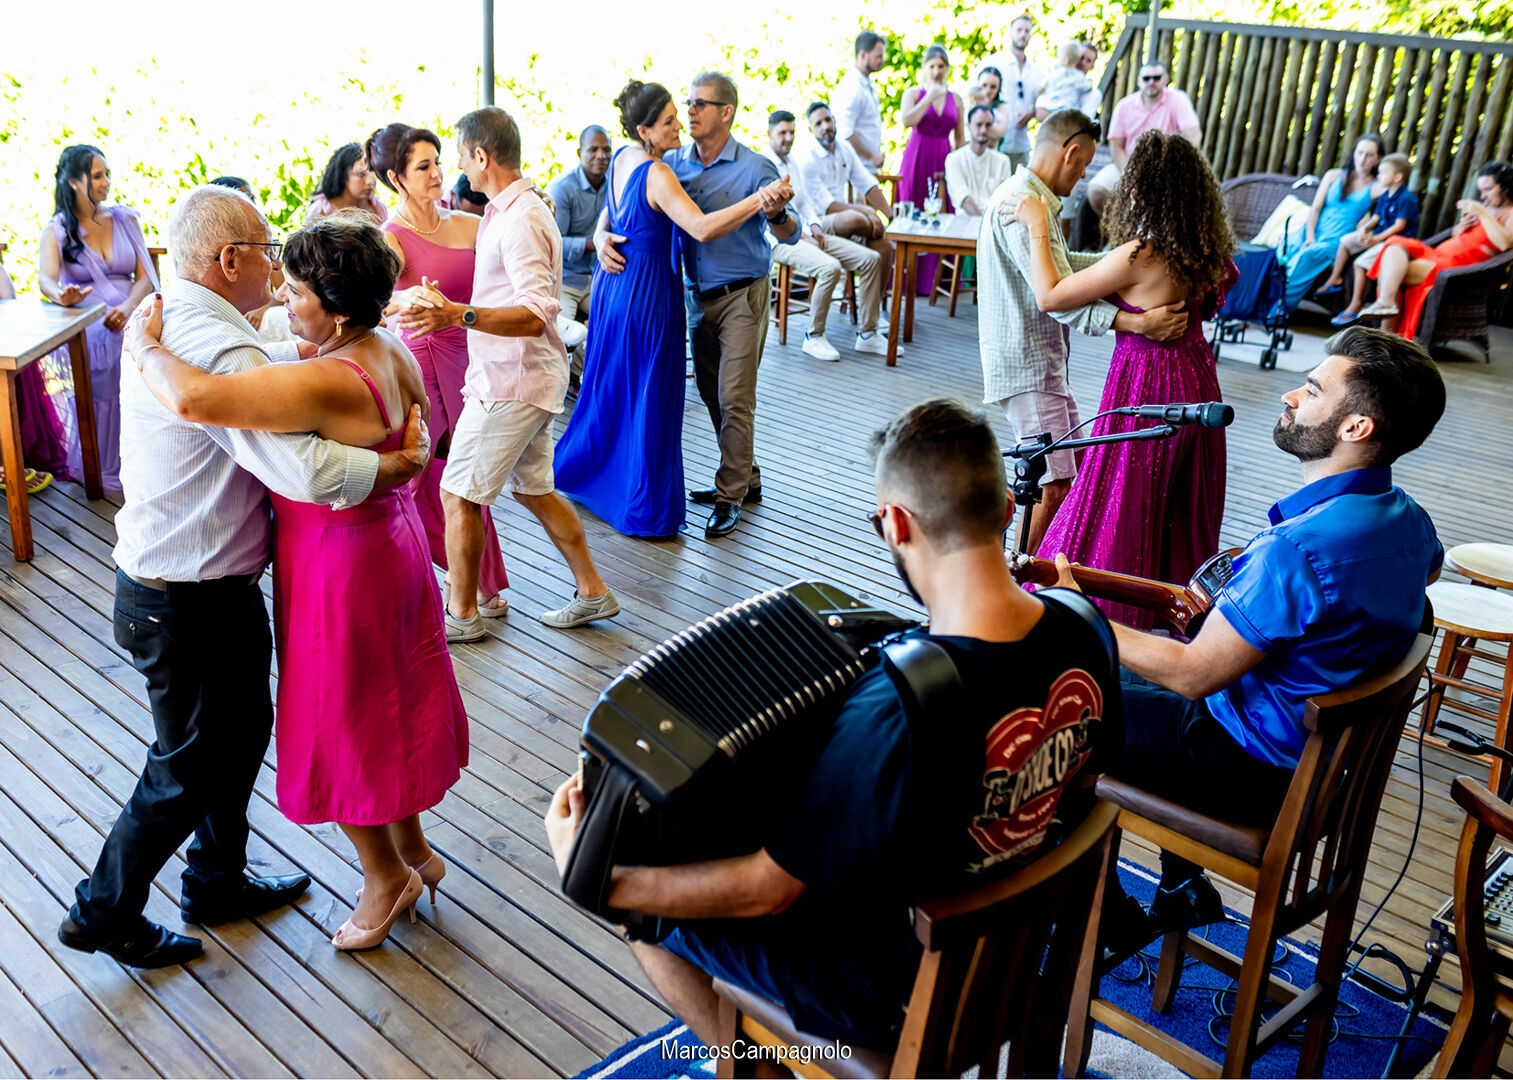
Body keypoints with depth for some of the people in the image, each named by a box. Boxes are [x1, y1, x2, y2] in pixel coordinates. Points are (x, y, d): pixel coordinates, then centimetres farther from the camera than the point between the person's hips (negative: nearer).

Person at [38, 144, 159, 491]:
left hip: (127, 319, 2)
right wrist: (61, 295, -37)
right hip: (83, 328, -2)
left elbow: (145, 275, 7)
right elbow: (45, 278, -11)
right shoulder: (56, 229, 6)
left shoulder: (125, 218, 14)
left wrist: (127, 307, -15)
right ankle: (100, 466, -17)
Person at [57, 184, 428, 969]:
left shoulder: (161, 322, 4)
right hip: (190, 606, -10)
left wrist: (310, 347, 9)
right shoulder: (220, 351, -28)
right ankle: (104, 912, 31)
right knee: (188, 769, 10)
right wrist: (400, 464, -24)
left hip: (162, 580, 10)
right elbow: (308, 472, -39)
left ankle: (217, 881, 43)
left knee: (243, 729, 24)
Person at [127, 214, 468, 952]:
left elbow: (191, 399, -41)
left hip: (341, 566, -9)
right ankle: (412, 850, 41)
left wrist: (147, 347, -22)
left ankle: (386, 875, 32)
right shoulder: (389, 350, -4)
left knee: (342, 728, 12)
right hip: (389, 542, 9)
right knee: (387, 709, 23)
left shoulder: (326, 384, -33)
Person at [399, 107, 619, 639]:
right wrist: (448, 307, 33)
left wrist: (460, 315, -41)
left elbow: (536, 316, -30)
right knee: (532, 488, 18)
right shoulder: (511, 210, 13)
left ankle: (461, 614, 11)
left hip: (510, 380, -10)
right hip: (529, 376, 10)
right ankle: (592, 592, 26)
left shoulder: (520, 221, -21)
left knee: (458, 494, -1)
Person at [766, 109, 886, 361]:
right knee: (830, 267, -36)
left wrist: (814, 225, 5)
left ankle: (868, 332, -2)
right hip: (780, 241, -9)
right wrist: (801, 235, -16)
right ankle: (814, 338, -22)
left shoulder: (794, 162, 19)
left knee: (871, 259, -5)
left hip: (805, 234, 9)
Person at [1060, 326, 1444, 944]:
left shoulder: (1298, 547, -33)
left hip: (1253, 770, -9)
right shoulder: (1409, 520, -3)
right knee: (1115, 674, 26)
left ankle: (1109, 922, 17)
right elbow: (1429, 567, 24)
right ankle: (1183, 886, 30)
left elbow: (1193, 675, -27)